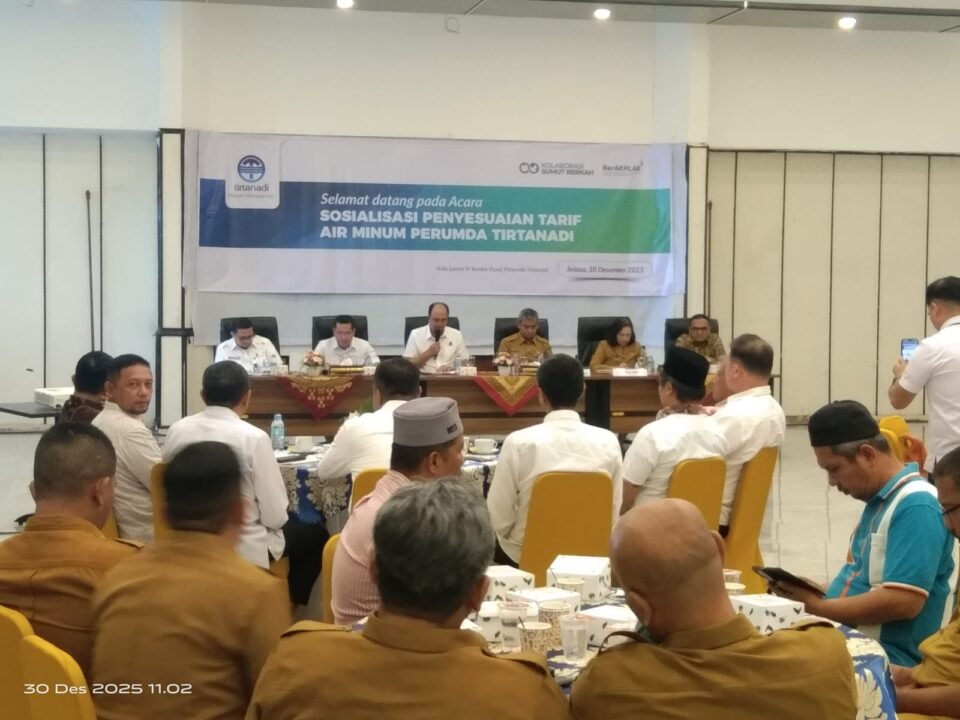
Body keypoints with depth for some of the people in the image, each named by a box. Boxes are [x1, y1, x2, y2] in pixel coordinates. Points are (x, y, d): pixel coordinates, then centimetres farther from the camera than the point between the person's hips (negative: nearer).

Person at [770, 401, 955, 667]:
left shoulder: (916, 506, -13)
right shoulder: (878, 500, 17)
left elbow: (903, 601, -22)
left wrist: (818, 608, -13)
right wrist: (811, 592, 5)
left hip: (889, 665, -9)